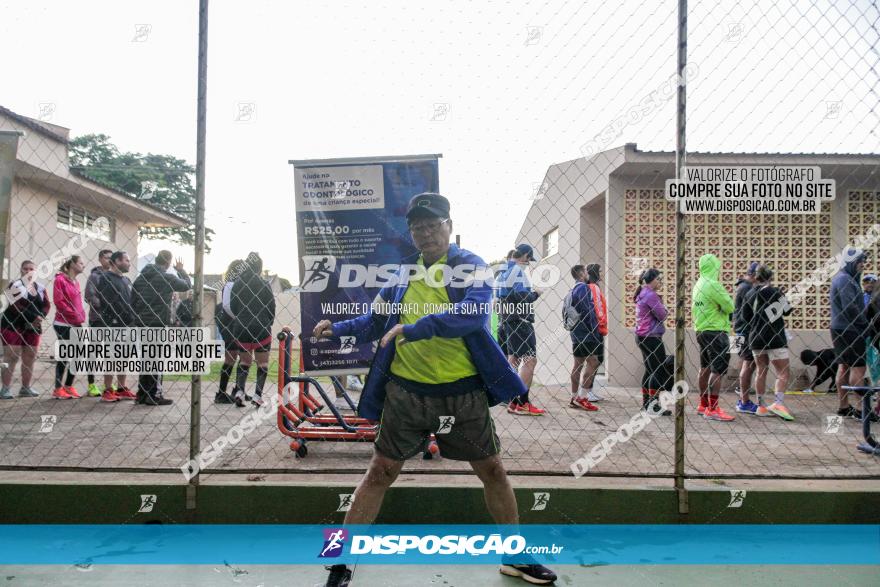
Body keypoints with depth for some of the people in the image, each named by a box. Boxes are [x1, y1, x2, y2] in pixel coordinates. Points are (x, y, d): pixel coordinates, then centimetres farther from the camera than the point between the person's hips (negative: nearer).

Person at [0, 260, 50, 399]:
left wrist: (40, 317, -16)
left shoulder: (41, 288, 12)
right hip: (13, 326, -5)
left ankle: (26, 388, 15)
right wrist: (33, 318, -21)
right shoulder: (15, 285, -4)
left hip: (33, 328, 5)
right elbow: (17, 306, -16)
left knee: (30, 358, 7)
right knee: (11, 357, -7)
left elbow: (46, 305, 4)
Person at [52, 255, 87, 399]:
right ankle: (58, 389, 6)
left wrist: (81, 316, 6)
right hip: (64, 324, -7)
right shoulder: (60, 279, -8)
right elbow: (58, 301, -15)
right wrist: (74, 315, -15)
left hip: (76, 325, 8)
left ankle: (69, 386, 18)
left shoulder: (76, 282, 15)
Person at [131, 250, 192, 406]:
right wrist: (181, 270, 20)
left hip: (141, 324, 7)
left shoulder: (140, 277, 11)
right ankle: (154, 395, -1)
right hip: (159, 324, -7)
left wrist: (138, 317, 16)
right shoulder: (167, 278, -9)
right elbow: (187, 285, 6)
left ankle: (142, 394, 17)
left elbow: (133, 301, 11)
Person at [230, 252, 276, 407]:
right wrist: (269, 323, 13)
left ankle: (239, 390, 1)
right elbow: (271, 307, -4)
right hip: (261, 329, -3)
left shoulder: (236, 285, 1)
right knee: (262, 363, 9)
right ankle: (258, 394, 1)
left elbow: (232, 307, 7)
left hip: (240, 329, 4)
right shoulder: (264, 285, -10)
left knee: (244, 361, 18)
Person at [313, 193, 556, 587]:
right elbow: (376, 321, 16)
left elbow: (473, 314, -25)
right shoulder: (403, 271, 6)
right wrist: (338, 329, 0)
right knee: (380, 473, 5)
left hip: (463, 392, -1)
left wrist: (410, 330, -31)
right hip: (406, 391, 2)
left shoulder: (470, 266, -5)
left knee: (493, 471, 11)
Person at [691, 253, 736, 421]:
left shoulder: (698, 285, 12)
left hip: (701, 330, 10)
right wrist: (726, 296, 5)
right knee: (718, 370, -9)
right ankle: (712, 409, -11)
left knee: (705, 368, 15)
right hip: (716, 331, -10)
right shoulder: (713, 284, -16)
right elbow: (729, 306, -13)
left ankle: (703, 405, 23)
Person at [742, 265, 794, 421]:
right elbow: (787, 311, 1)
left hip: (755, 338, 6)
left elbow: (745, 317, 8)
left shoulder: (749, 295, 6)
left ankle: (760, 404, 18)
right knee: (783, 374, -3)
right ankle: (778, 403, -20)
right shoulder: (774, 292, -10)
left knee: (761, 371, 14)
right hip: (774, 338, -6)